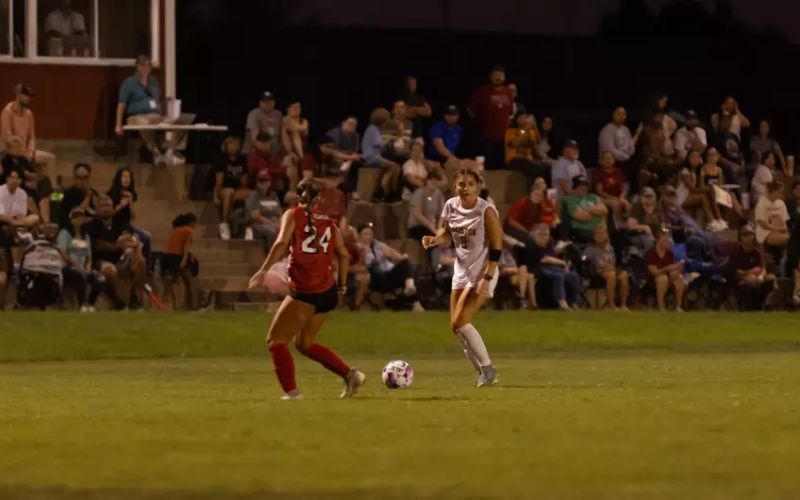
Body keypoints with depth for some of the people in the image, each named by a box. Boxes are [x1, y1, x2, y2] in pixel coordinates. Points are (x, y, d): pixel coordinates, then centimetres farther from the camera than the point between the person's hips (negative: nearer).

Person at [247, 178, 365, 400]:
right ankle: (350, 375, 15)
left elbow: (282, 243, -17)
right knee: (304, 343, 23)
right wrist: (343, 284, 22)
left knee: (276, 341, 4)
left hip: (304, 294, -6)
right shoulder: (328, 222, 12)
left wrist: (263, 270, -20)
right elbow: (343, 254, 12)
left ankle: (291, 391, -8)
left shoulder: (293, 215, -1)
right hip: (327, 292, 6)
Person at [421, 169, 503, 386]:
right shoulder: (451, 206, 1)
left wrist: (487, 278, -21)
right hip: (461, 271, 7)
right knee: (456, 326, 4)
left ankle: (487, 368, -4)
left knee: (460, 322, -17)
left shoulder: (486, 211, -17)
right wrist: (434, 240, -9)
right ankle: (483, 372, 17)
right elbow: (447, 234, 15)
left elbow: (496, 247, -15)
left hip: (482, 272, -7)